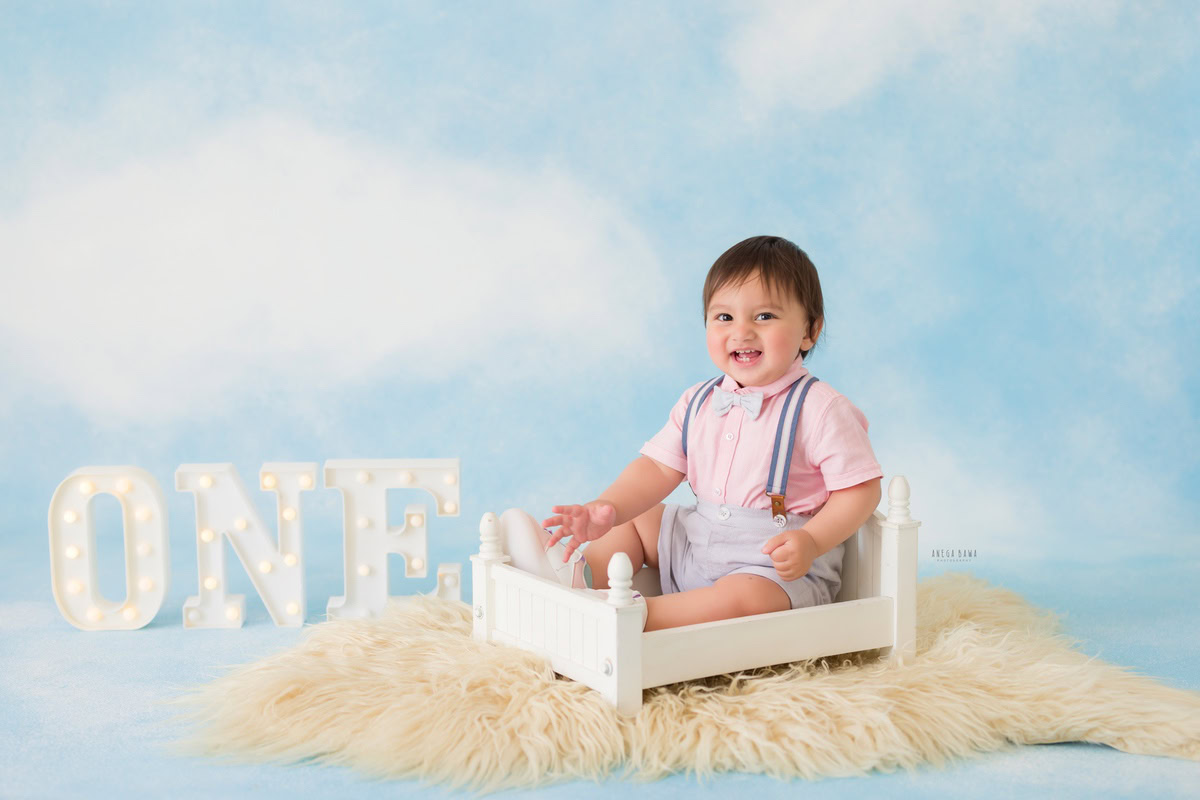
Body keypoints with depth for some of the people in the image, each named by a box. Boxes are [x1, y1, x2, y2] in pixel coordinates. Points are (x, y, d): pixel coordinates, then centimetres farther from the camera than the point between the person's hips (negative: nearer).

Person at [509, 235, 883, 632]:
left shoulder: (819, 408, -14)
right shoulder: (698, 402, 5)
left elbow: (860, 489, -14)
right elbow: (658, 467, 3)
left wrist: (811, 542, -29)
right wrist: (607, 508, -14)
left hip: (783, 568, -7)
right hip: (697, 544, 7)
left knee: (740, 598, -36)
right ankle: (581, 578, -13)